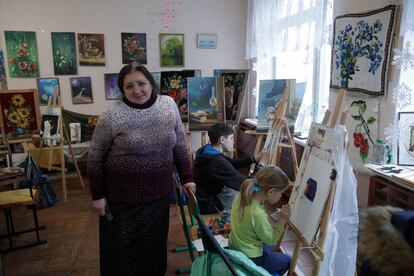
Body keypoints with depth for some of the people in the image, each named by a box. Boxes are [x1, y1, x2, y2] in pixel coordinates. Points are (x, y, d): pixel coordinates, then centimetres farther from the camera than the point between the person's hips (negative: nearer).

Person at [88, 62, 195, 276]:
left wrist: (186, 177, 5)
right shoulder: (111, 116, -13)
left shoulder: (169, 105, -3)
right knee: (123, 248, 11)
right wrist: (98, 195, -5)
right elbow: (95, 158, -5)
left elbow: (180, 145, 6)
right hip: (123, 197, -3)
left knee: (155, 244, 18)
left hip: (159, 193, 3)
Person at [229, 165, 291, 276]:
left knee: (270, 248, 34)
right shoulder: (258, 214, -36)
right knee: (287, 260, 18)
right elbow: (271, 239, -19)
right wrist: (282, 219, -19)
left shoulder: (242, 196, -14)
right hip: (249, 258, -7)